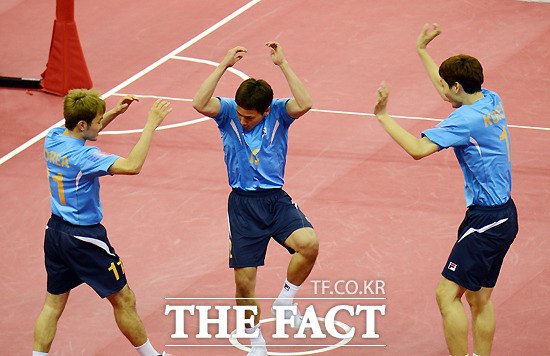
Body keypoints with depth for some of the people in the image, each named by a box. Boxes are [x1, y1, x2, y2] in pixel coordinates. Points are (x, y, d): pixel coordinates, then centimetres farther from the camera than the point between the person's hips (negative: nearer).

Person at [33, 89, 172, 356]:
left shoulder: (53, 139, -1)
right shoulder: (83, 157, -25)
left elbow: (87, 132, 22)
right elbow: (132, 165, -37)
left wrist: (115, 112, 11)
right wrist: (151, 124, -32)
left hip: (55, 231, 8)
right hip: (84, 237, -8)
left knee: (53, 304, 13)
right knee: (124, 300, 8)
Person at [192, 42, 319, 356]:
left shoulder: (278, 114, -3)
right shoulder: (228, 112, -3)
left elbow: (304, 104, -23)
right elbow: (200, 104, -22)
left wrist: (283, 64, -23)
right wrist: (224, 65, -25)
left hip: (277, 199, 0)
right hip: (243, 203, 0)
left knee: (309, 243, -28)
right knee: (244, 280, 0)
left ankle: (284, 301, -4)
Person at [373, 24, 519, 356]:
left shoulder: (467, 118, -19)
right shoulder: (492, 101, 7)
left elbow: (418, 148, -27)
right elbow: (448, 91, 28)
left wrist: (382, 115, -18)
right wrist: (422, 51, 37)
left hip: (487, 219, -10)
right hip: (505, 214, 10)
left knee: (447, 294, -9)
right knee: (480, 299, 14)